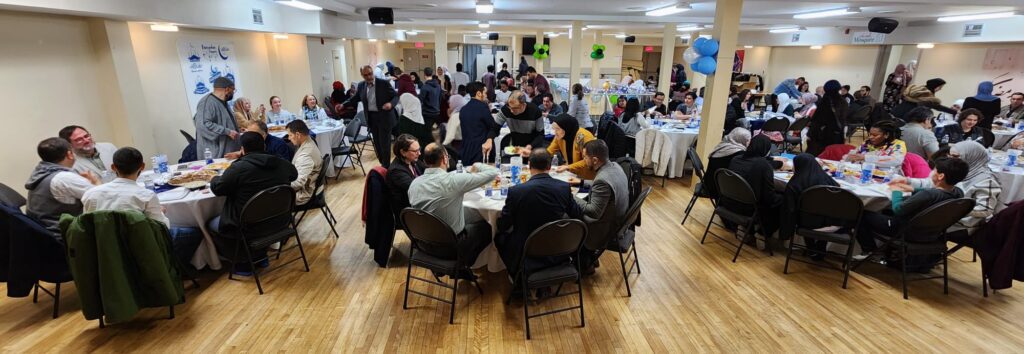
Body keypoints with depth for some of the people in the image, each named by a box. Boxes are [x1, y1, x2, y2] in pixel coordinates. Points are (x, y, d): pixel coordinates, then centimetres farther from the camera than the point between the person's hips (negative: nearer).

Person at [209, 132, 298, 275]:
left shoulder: (238, 167, -18)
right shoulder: (282, 163, -3)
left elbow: (217, 189, -3)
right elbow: (294, 175, 20)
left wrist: (215, 178, 18)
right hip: (280, 222, 6)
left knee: (211, 225, 21)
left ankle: (243, 263, 21)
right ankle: (260, 256, 34)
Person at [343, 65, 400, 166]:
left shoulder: (384, 83, -10)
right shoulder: (361, 85, 3)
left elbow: (396, 96, -9)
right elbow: (354, 98, 15)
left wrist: (391, 104, -29)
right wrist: (343, 105, 1)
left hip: (384, 117, -5)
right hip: (371, 118, 5)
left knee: (385, 143, -2)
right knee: (377, 143, 11)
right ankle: (383, 164, 25)